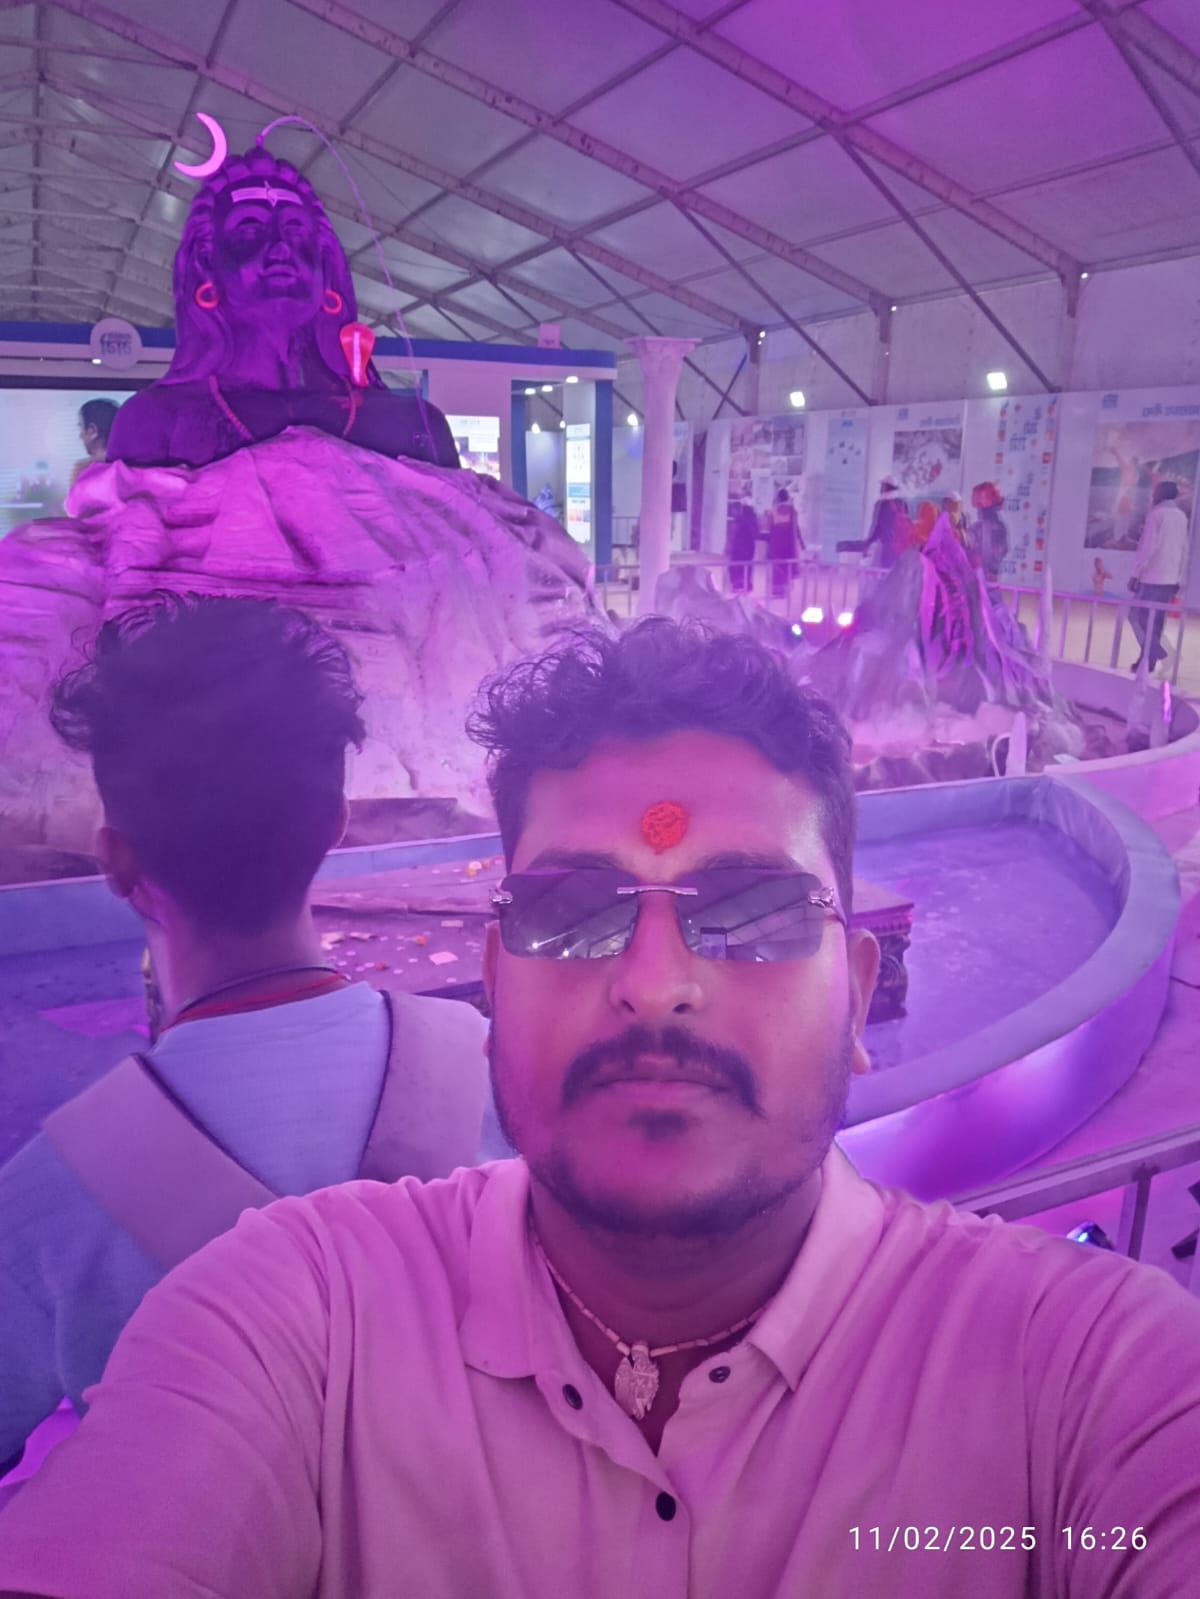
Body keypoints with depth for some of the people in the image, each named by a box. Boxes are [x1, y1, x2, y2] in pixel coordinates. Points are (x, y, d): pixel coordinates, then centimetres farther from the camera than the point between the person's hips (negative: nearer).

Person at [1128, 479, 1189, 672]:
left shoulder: (1157, 514, -9)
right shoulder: (1182, 516, 14)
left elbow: (1148, 547, -16)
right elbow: (1184, 550, 15)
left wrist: (1135, 574, -11)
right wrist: (1179, 578, 20)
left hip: (1152, 577, -7)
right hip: (1171, 579, 7)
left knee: (1138, 616, -3)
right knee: (1156, 620, 10)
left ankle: (1159, 655, -16)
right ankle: (1147, 660, 11)